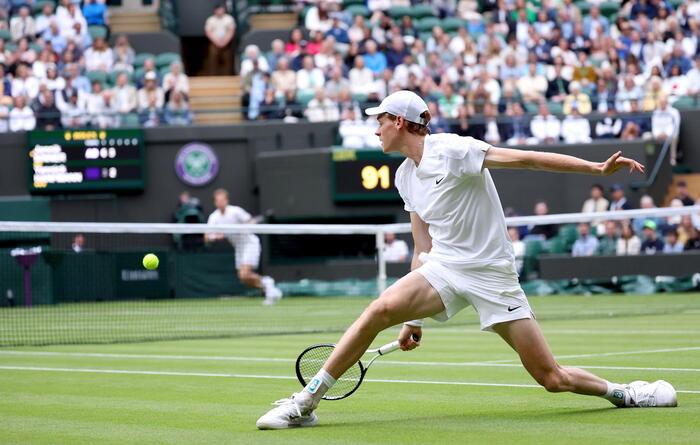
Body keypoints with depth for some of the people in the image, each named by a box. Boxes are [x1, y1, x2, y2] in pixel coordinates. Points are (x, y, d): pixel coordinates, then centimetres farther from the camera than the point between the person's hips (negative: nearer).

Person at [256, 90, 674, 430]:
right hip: (443, 267, 5)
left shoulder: (451, 150, -12)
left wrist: (598, 168, -26)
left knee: (553, 378, -7)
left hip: (492, 274, -5)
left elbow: (527, 158, -18)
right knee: (380, 310, -22)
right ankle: (305, 402, -18)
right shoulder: (406, 175, 11)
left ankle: (621, 393, 21)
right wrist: (415, 318, 15)